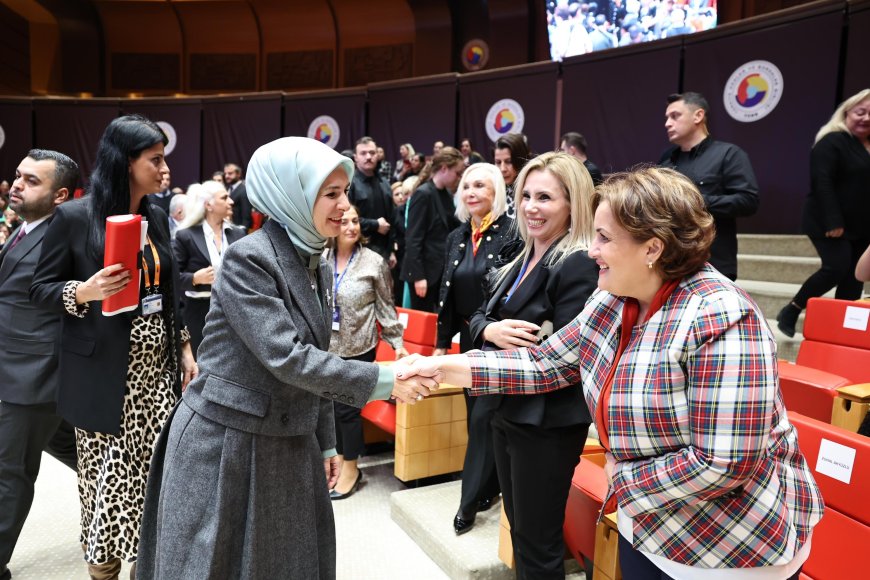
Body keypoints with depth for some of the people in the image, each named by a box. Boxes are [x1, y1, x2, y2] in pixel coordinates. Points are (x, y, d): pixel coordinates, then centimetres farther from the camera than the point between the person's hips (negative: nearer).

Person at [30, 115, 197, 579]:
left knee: (155, 470, 5)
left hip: (158, 367, 4)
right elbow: (41, 288, -4)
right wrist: (85, 292, -24)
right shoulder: (74, 216, -9)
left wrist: (185, 348, 10)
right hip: (103, 373, -4)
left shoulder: (156, 218, 7)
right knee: (104, 473, 8)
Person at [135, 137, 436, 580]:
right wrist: (383, 380, -23)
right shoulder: (248, 259, -18)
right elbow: (286, 357, -26)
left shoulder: (318, 265, 6)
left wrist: (325, 442, 14)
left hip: (289, 443, 7)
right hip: (226, 441, -7)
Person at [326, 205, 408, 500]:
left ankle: (350, 468, 20)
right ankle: (338, 459, 31)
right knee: (331, 405, 11)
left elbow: (385, 306, -2)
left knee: (347, 407, 1)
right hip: (326, 346, 4)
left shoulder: (374, 262, -7)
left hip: (358, 348, -3)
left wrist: (397, 342, -4)